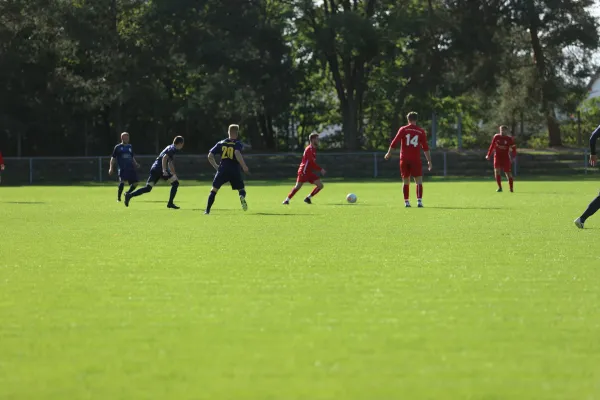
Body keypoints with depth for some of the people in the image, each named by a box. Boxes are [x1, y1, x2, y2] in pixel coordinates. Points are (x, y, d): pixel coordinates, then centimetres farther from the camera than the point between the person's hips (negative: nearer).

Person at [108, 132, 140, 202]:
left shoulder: (130, 147, 18)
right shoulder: (118, 147, 4)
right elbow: (113, 158, 6)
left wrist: (135, 164, 11)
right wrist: (111, 168, -3)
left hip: (130, 168, 5)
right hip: (122, 169, -5)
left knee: (135, 183, 0)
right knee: (122, 181, -21)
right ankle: (118, 198, -9)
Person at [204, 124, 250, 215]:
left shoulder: (221, 143, 12)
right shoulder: (238, 144, 1)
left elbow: (210, 156, 8)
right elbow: (237, 154, -20)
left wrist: (215, 166, 20)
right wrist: (244, 166, -16)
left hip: (222, 169, 2)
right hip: (234, 171, -2)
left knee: (214, 190, 13)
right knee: (241, 189, 11)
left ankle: (207, 210, 5)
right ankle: (242, 197, -26)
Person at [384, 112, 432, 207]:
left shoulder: (403, 129, 2)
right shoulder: (421, 131, 2)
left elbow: (394, 142, -1)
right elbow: (425, 148, 1)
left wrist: (389, 153, 12)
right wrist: (429, 161, 5)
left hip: (404, 159, 1)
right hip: (416, 159, -1)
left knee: (406, 181, 9)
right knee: (419, 181, 0)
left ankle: (406, 202, 6)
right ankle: (419, 200, -13)